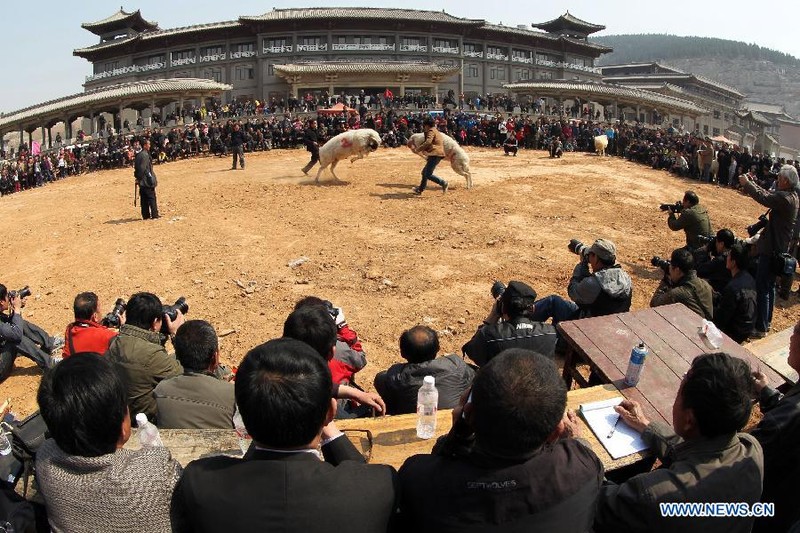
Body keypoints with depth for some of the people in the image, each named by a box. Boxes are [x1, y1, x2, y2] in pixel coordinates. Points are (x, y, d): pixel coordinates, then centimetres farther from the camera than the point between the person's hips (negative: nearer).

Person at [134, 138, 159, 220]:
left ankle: (145, 215, 14)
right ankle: (154, 214, 1)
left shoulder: (138, 154, 12)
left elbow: (136, 167, 16)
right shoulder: (145, 155, -17)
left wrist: (137, 177, 18)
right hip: (147, 180, -9)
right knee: (152, 198, -2)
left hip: (142, 181, 9)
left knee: (144, 198, 10)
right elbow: (142, 168, -22)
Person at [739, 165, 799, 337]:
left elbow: (764, 198, -28)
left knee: (762, 289, -6)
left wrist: (746, 183, -15)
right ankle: (767, 321, 34)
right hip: (779, 247, 11)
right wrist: (752, 183, 5)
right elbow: (768, 195, 13)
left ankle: (761, 328, 0)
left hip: (771, 249, -11)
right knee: (770, 286, 21)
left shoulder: (784, 198, -23)